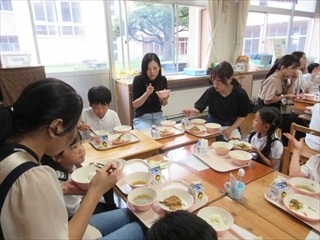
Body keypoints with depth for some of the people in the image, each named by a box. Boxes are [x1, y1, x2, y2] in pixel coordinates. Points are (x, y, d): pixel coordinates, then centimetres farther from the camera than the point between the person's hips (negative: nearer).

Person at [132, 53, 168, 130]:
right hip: (142, 117, -3)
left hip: (158, 115, 3)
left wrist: (164, 99, -16)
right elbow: (135, 105, -12)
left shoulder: (163, 79, -4)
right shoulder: (138, 80, -14)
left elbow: (163, 104, 7)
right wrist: (147, 93, -27)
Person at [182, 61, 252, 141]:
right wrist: (192, 111, -42)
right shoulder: (211, 91, -19)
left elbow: (242, 115, -5)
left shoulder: (240, 94, -18)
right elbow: (198, 108, -17)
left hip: (232, 125, 1)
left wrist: (230, 129, -15)